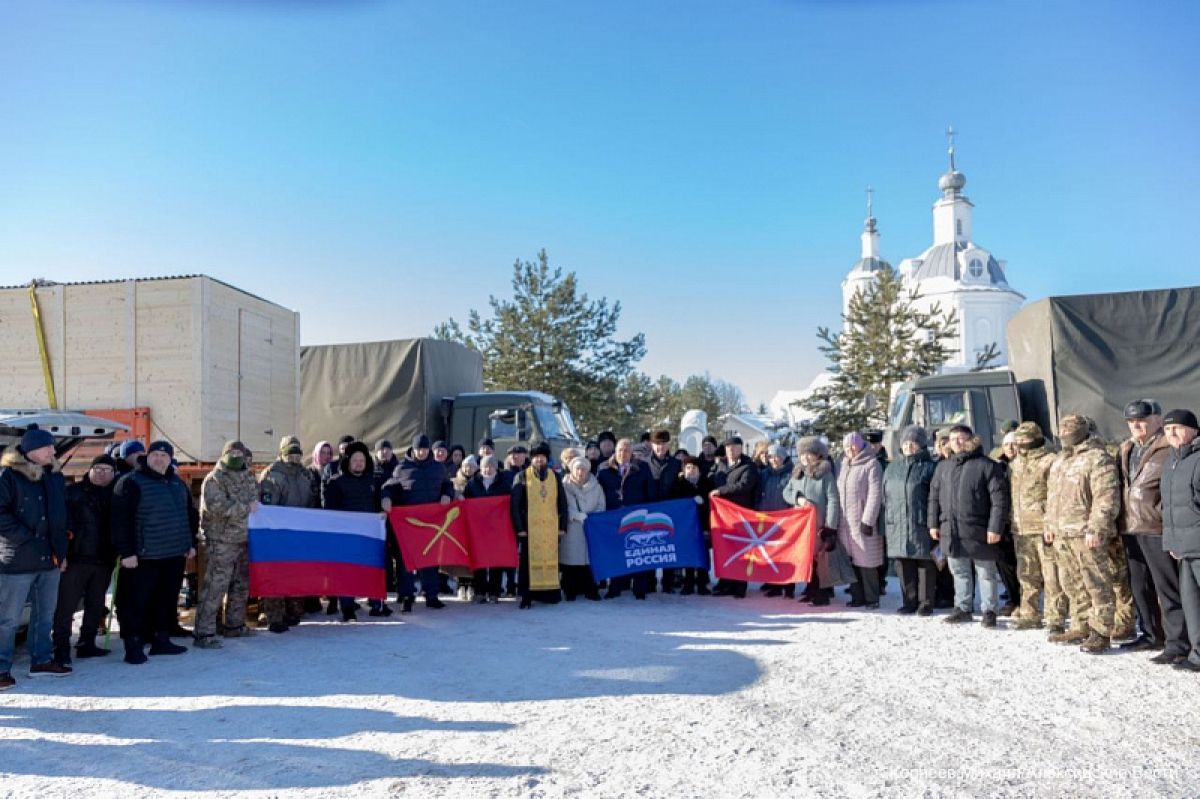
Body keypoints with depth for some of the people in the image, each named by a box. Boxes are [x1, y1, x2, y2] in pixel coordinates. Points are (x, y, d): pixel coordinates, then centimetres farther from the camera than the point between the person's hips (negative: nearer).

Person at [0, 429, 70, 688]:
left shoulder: (54, 476, 12)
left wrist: (61, 550, 14)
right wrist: (26, 539, -15)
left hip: (50, 558, 7)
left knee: (45, 613, 15)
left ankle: (42, 660, 26)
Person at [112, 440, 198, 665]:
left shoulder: (178, 483, 14)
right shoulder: (131, 483, -7)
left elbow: (191, 515, 22)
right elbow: (121, 520, -12)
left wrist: (191, 543, 16)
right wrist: (126, 552, -17)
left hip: (175, 555, 7)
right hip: (143, 557, -6)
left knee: (167, 599, 13)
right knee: (136, 602, -3)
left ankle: (161, 639, 24)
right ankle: (133, 646, 4)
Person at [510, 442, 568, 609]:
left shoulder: (555, 477, 9)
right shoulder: (522, 477, 1)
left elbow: (562, 503, 11)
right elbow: (515, 504, -2)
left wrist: (563, 526, 4)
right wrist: (519, 528, -9)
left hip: (550, 528, 2)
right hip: (529, 527, -2)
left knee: (550, 559, 2)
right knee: (529, 561, -3)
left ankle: (549, 593, 12)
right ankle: (527, 596, 2)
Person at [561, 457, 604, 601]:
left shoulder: (596, 487, 10)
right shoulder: (565, 486, 2)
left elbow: (601, 507, 7)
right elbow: (565, 507, -5)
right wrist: (579, 516, -17)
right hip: (571, 531, -2)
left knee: (590, 558, -2)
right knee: (572, 558, -3)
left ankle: (590, 590, 5)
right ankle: (571, 591, 5)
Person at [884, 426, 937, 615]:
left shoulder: (929, 467, -1)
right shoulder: (892, 469, 16)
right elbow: (885, 497, 19)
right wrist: (888, 521, 13)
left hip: (921, 526, -5)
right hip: (897, 526, 5)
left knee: (925, 564, 1)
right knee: (904, 565, 8)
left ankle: (926, 603, 11)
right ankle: (909, 601, 18)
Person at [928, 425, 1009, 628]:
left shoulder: (986, 465, -5)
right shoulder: (943, 467, 12)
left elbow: (999, 499, -10)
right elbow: (934, 496, 16)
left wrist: (995, 527, -15)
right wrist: (934, 523, 10)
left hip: (978, 531, -5)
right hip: (950, 530, 5)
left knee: (986, 572, 5)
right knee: (959, 571, 14)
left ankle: (989, 611, 15)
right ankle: (963, 608, 25)